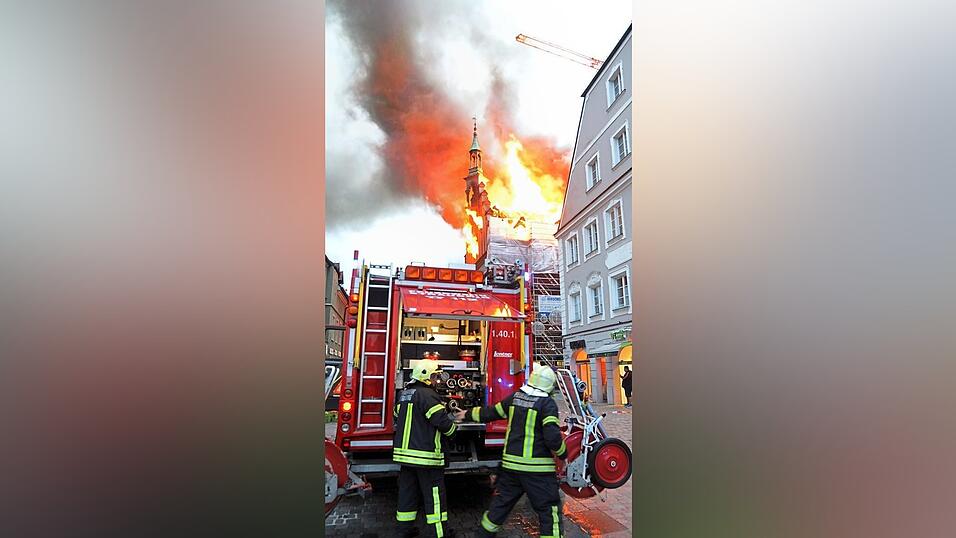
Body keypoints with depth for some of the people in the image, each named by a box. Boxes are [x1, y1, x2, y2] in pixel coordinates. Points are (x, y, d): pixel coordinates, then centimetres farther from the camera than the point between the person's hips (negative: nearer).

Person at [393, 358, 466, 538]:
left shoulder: (404, 394, 11)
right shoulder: (427, 394, -16)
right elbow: (443, 422, -21)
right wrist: (453, 425, 2)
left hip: (405, 453, 8)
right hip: (426, 455, -8)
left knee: (407, 492, 16)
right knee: (434, 495, 1)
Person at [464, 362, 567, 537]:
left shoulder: (515, 397, 5)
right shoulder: (547, 403, -12)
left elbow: (490, 413, 16)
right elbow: (552, 437, -19)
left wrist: (468, 415, 32)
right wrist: (563, 453, 0)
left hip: (511, 464, 6)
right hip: (537, 467, -6)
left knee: (501, 503, 22)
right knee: (549, 509, 3)